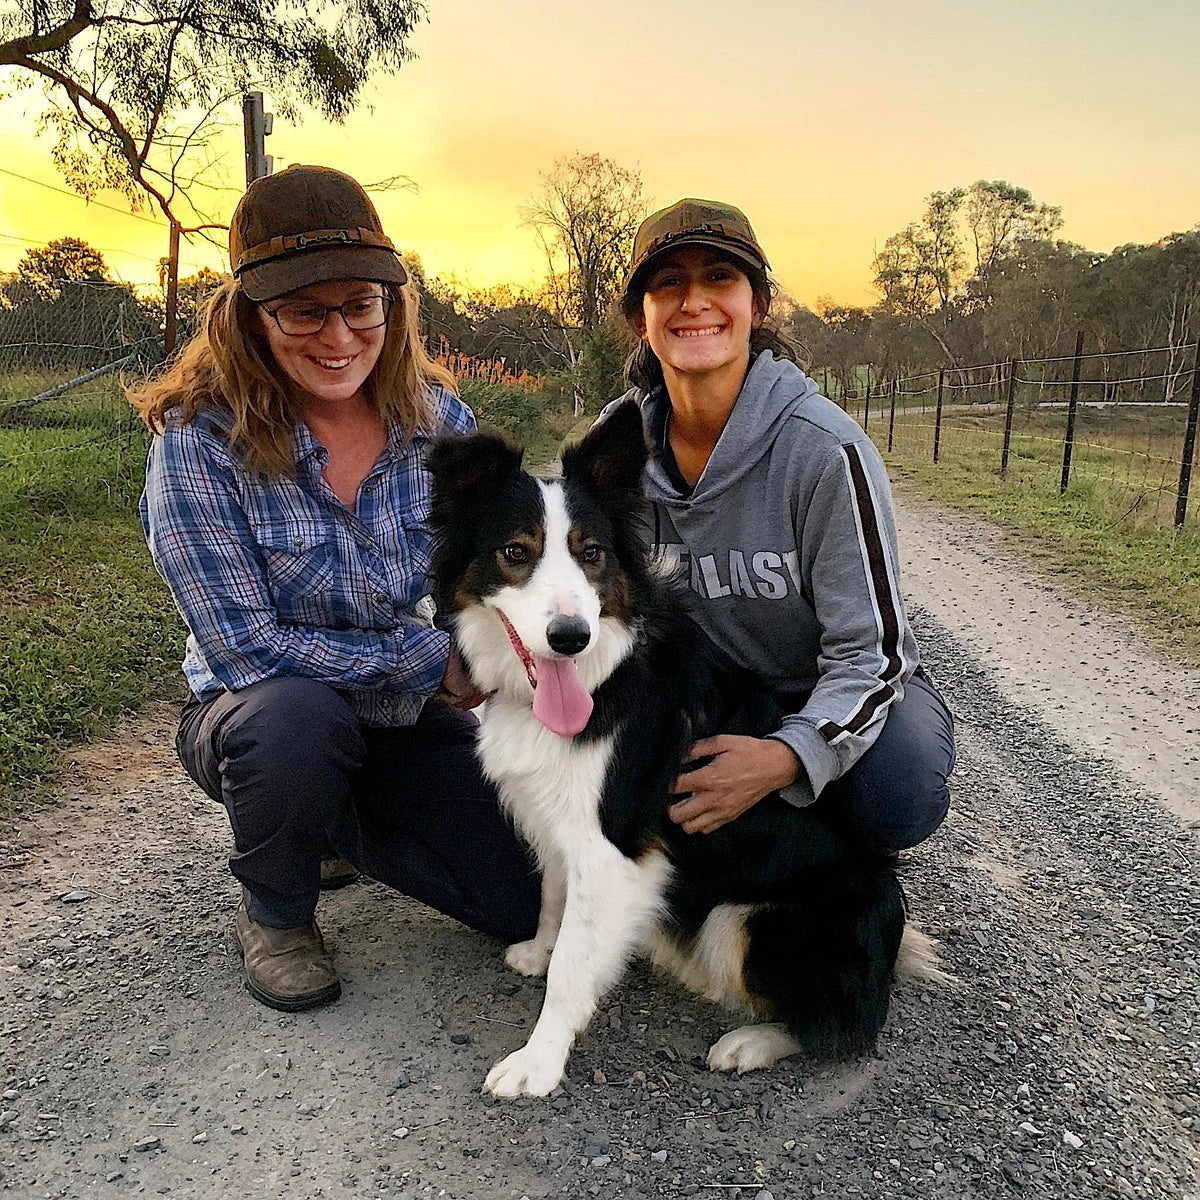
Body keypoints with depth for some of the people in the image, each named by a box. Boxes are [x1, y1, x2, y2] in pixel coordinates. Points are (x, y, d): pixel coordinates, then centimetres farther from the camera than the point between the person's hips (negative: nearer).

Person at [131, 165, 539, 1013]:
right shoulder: (200, 443, -20)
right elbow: (243, 647, -22)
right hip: (258, 719, -3)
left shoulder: (440, 420, -10)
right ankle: (274, 913, -4)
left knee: (529, 904, -4)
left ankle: (341, 830, 23)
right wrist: (428, 659, -22)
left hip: (411, 720, 4)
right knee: (294, 714, -40)